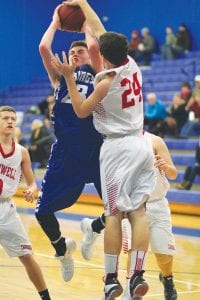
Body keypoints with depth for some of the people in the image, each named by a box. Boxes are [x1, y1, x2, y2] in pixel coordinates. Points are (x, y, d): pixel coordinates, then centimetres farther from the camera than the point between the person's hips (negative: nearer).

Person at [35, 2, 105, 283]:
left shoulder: (96, 74, 12)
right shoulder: (60, 77, 16)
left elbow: (94, 46, -6)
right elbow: (43, 47, 2)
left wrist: (85, 23, 10)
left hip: (95, 149, -1)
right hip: (65, 151, 1)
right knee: (43, 210, -2)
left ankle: (94, 228, 24)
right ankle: (62, 247, 27)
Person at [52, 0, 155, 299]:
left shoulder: (107, 81, -12)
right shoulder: (132, 64, 4)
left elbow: (81, 110, 0)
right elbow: (100, 31, 17)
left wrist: (69, 77, -2)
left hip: (118, 148, -6)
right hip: (141, 144, 6)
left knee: (114, 213, -2)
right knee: (138, 211, 3)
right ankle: (137, 275, -1)